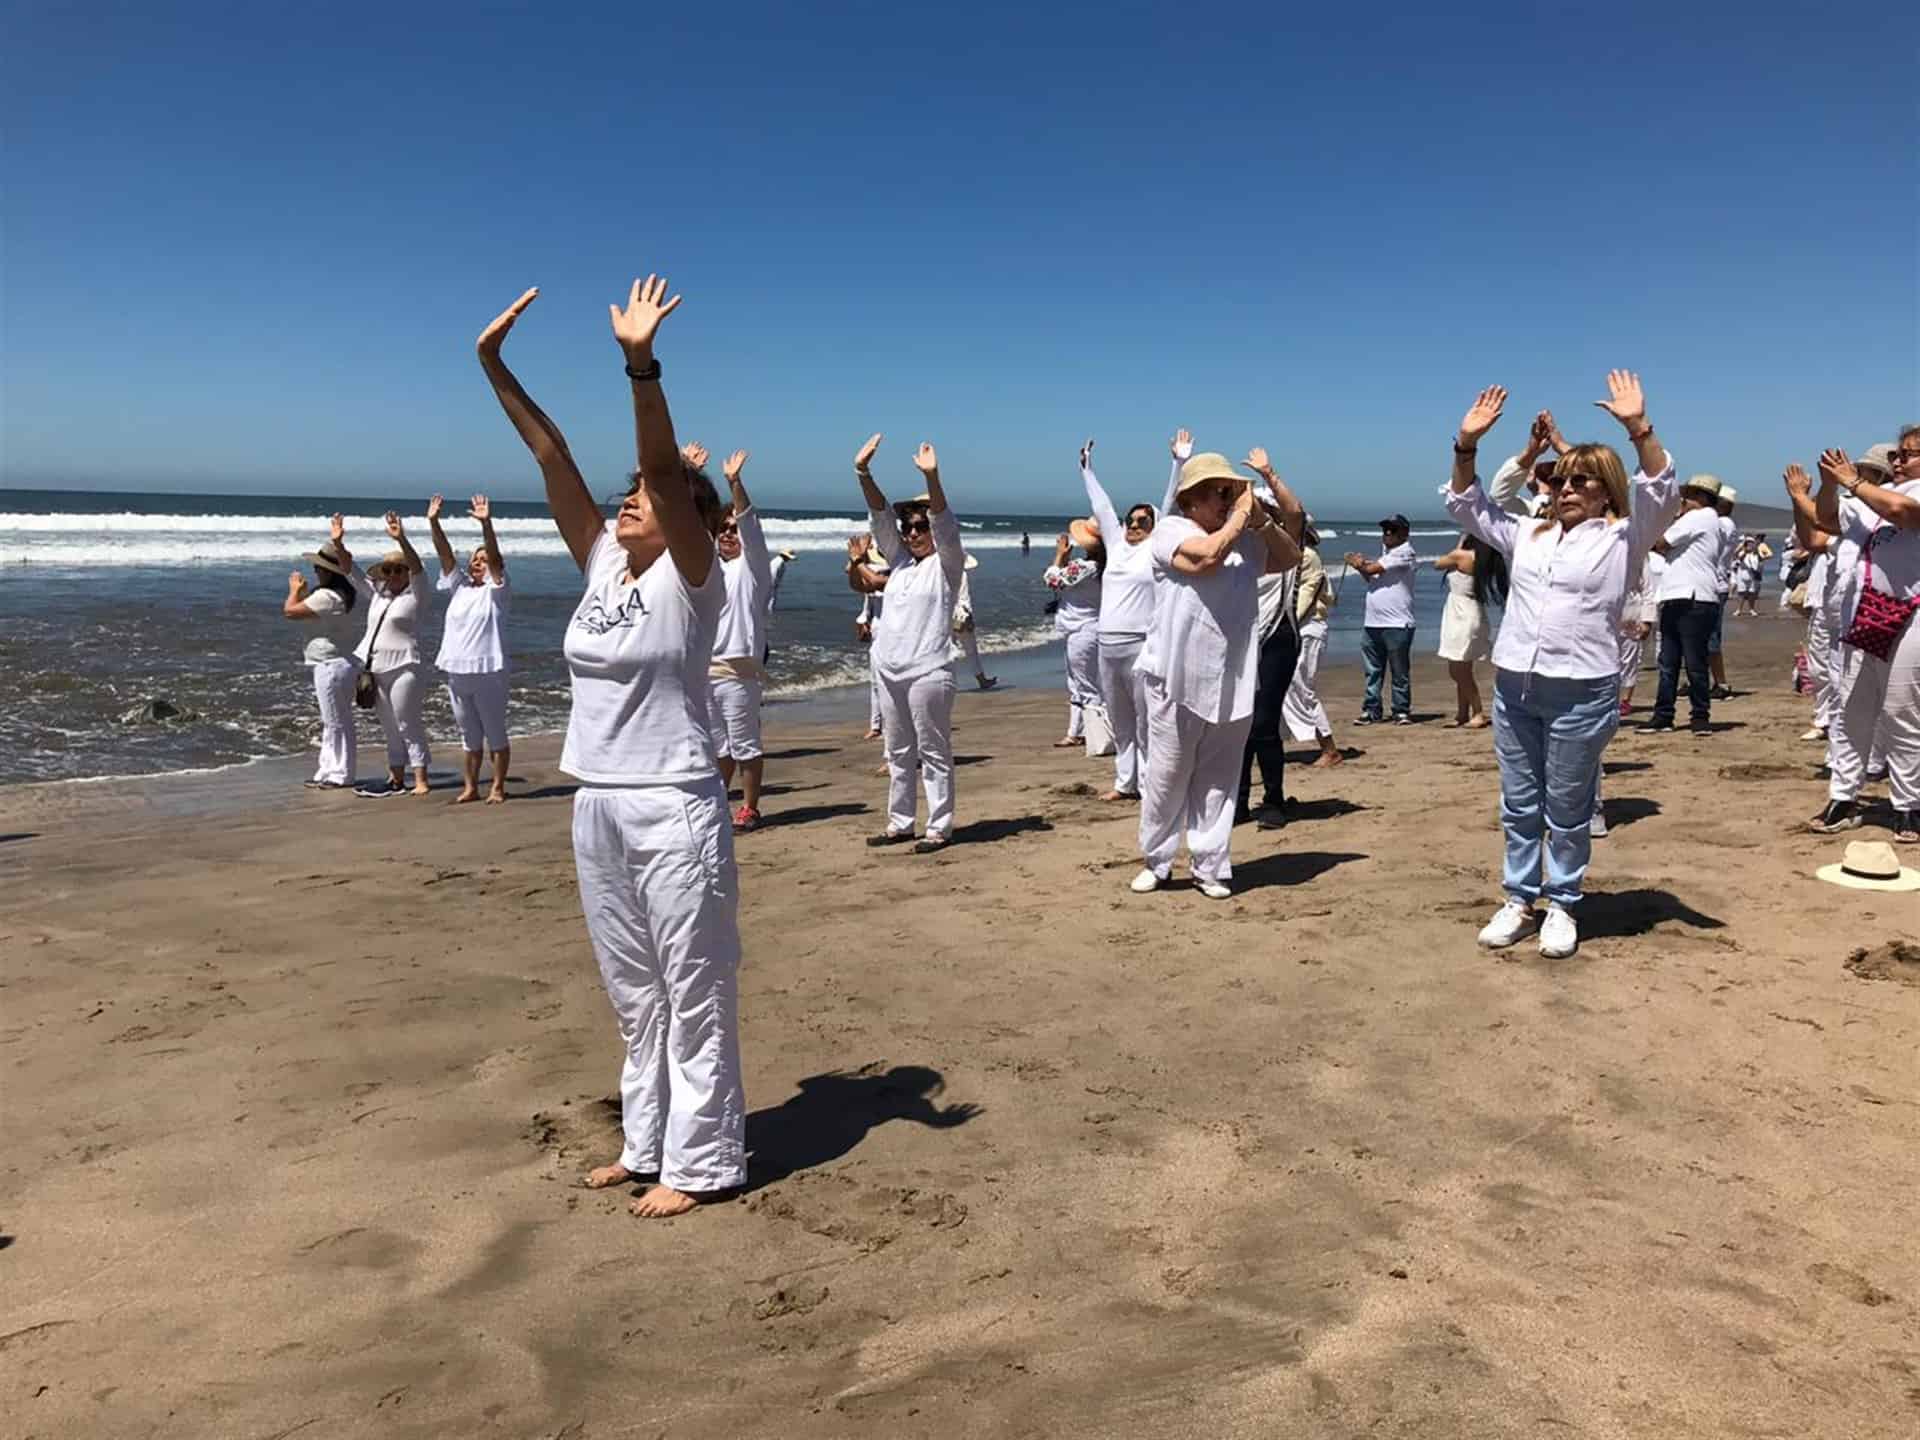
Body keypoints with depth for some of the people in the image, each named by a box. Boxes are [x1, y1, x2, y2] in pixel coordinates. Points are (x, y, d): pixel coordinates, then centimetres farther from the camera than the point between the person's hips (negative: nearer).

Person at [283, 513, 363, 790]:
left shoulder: (327, 595, -19)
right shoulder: (342, 591, 9)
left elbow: (290, 611, -18)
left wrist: (294, 589, 0)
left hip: (331, 664, -10)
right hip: (337, 662, 10)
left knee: (336, 722, -3)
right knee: (331, 722, 15)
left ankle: (339, 775, 3)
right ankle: (329, 771, 22)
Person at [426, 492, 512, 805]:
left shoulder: (495, 589, -1)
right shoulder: (459, 586, 12)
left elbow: (495, 556, -15)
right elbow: (445, 554, 4)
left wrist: (486, 524, -29)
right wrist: (433, 522, -9)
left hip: (488, 671, -6)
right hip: (456, 672, 6)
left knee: (495, 734, 3)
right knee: (469, 736, 13)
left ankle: (497, 787, 11)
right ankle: (469, 787, 20)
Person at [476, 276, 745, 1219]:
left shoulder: (689, 577, -8)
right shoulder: (602, 564, 8)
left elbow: (664, 466, -23)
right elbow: (551, 456, 5)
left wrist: (640, 364, -34)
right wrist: (494, 366, 1)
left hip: (675, 811, -7)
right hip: (598, 807, 7)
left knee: (693, 995, 5)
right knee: (635, 997, 18)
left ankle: (699, 1162, 17)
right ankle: (648, 1143, 33)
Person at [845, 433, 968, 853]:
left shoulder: (946, 563, -1)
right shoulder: (900, 560, 14)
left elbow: (945, 525, -18)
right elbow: (879, 516, 5)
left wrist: (931, 478, -34)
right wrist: (863, 473, -9)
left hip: (928, 671, -7)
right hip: (890, 668, 7)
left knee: (933, 753, -1)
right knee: (898, 753, 13)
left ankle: (939, 828, 5)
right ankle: (899, 823, 22)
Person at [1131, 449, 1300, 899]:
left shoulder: (1246, 540, 13)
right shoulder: (1171, 530, -5)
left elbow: (1290, 559, 18)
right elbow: (1207, 556, -22)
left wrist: (1261, 519, 3)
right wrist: (1241, 516, -10)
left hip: (1232, 683, 5)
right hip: (1178, 679, -5)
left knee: (1218, 781, 9)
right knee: (1166, 778, 4)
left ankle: (1210, 867, 17)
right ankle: (1156, 862, 19)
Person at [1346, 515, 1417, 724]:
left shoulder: (1404, 552, -6)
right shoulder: (1385, 552, 20)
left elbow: (1373, 569, -11)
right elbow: (1372, 578, 21)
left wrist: (1360, 564, 8)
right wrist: (1361, 565, 4)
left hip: (1397, 624, -8)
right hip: (1371, 622, 8)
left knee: (1400, 672, 0)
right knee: (1372, 671, 10)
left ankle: (1402, 711, 6)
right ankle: (1371, 710, 15)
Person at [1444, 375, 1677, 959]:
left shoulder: (1621, 538, 3)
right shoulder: (1526, 534, 16)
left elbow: (1660, 489, -12)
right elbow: (1465, 504, 19)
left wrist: (1638, 426, -22)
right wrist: (1467, 444, 6)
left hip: (1582, 692, -4)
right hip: (1513, 686, 5)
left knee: (1567, 810, 6)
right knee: (1518, 805, 12)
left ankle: (1562, 905, 20)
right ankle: (1519, 899, 24)